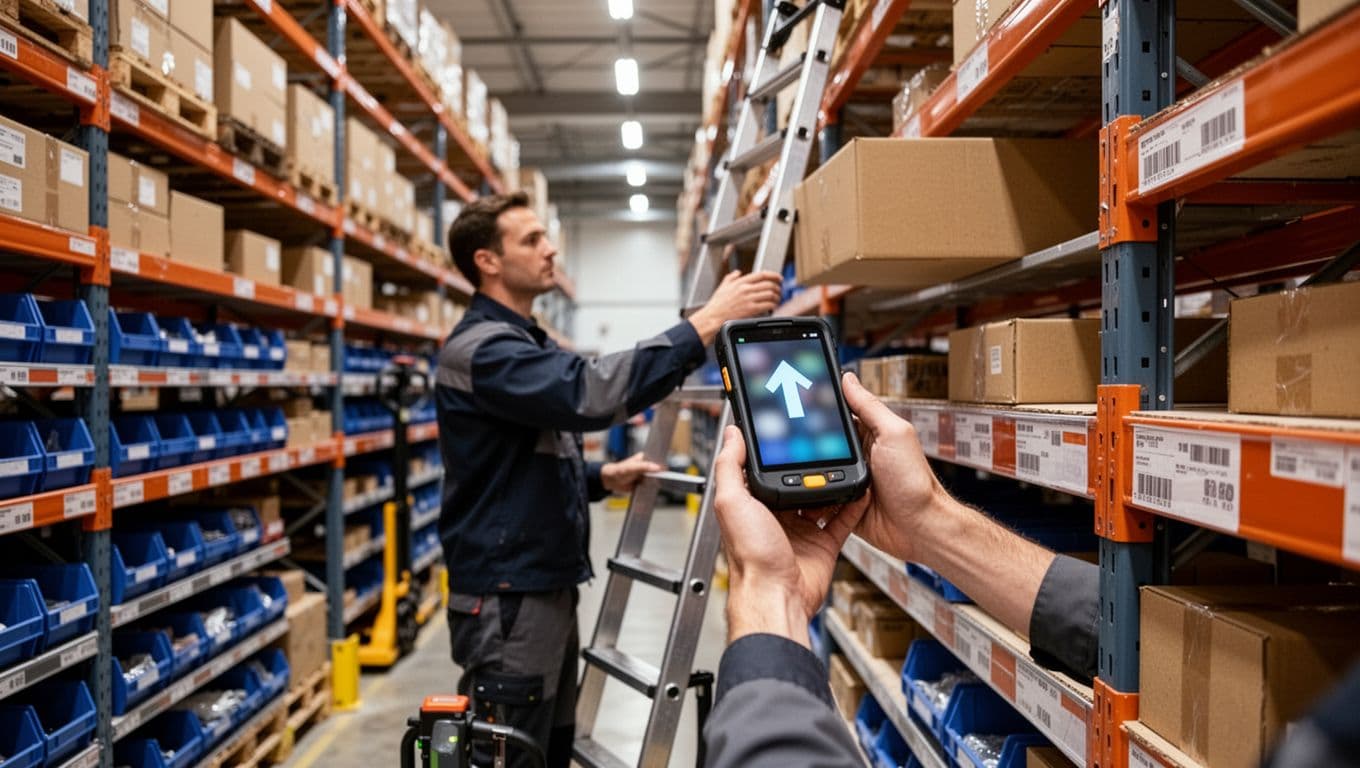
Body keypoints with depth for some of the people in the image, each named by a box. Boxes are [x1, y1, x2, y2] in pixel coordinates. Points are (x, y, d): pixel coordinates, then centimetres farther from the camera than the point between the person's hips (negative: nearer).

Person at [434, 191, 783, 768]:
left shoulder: (527, 344, 16)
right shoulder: (480, 349, -17)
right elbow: (592, 393, -34)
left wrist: (604, 478, 5)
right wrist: (707, 322, -33)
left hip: (548, 585, 10)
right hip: (506, 595, -10)